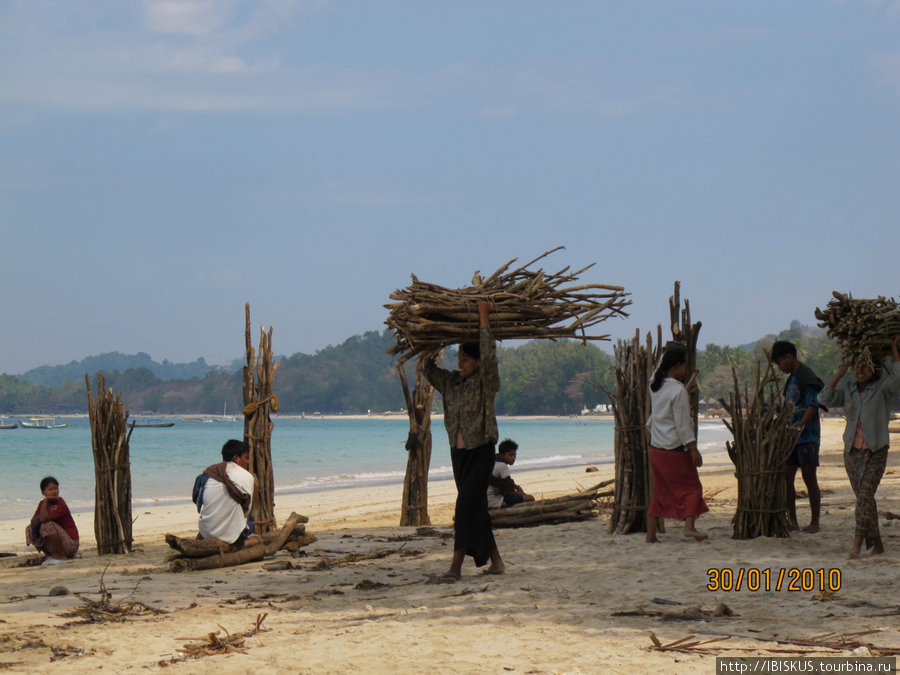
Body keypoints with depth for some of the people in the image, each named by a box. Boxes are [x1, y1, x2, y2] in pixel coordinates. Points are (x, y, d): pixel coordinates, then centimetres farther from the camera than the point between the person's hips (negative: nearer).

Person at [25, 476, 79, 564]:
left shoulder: (61, 505, -19)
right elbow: (33, 521, -4)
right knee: (29, 529, 3)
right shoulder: (43, 504, 6)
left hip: (71, 544, -8)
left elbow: (44, 518, -31)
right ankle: (51, 555, 8)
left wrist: (44, 503, -18)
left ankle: (61, 556, -17)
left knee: (48, 525, -30)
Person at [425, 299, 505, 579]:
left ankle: (456, 566, -15)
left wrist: (484, 319, -21)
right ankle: (495, 561, 19)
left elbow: (489, 357, -22)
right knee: (476, 508, 9)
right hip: (459, 452, 7)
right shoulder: (451, 382, 10)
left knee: (466, 506, -14)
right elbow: (428, 369, 11)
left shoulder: (487, 382, -8)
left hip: (481, 452, -7)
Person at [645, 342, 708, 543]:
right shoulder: (678, 391, -15)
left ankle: (651, 535, 10)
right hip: (675, 449, -7)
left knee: (659, 491, 11)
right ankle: (689, 525, -14)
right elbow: (683, 425, -17)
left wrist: (666, 353, 39)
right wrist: (694, 449, -13)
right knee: (691, 487, 1)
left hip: (656, 449, 7)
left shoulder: (655, 385, 5)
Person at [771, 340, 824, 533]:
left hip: (807, 436, -9)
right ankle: (792, 521, 11)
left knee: (809, 478, -3)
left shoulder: (807, 378, -10)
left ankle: (814, 522, 3)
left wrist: (800, 425, -30)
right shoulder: (791, 380, 18)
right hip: (791, 437, 9)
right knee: (786, 478, 5)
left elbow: (812, 408, -18)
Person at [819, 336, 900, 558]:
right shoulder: (848, 389, 8)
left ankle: (857, 545, -17)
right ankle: (876, 543, 15)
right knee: (863, 498, 6)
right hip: (852, 450, 5)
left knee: (865, 496, -16)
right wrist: (840, 373, -5)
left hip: (876, 451, -4)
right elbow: (825, 399, -4)